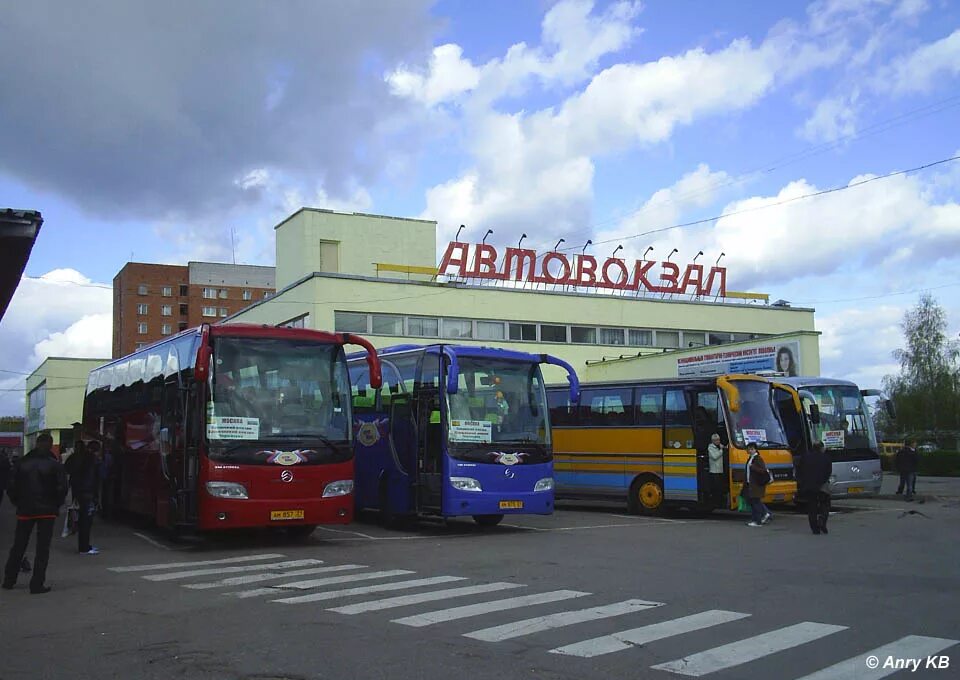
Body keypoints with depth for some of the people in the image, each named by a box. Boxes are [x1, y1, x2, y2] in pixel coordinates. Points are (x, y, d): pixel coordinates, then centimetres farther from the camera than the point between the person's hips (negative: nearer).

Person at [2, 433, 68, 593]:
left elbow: (11, 487, 0)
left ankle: (8, 580, 24)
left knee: (18, 546, 16)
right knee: (43, 548, 2)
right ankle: (37, 584, 0)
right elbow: (62, 488, -11)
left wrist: (18, 503, 11)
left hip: (25, 510, 3)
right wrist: (55, 505, 4)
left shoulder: (21, 463, 1)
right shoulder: (55, 464, -8)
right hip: (47, 512, -3)